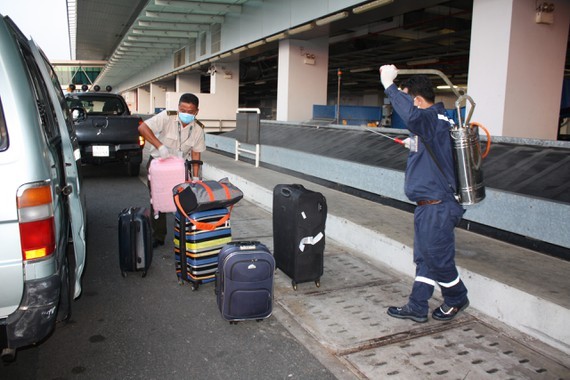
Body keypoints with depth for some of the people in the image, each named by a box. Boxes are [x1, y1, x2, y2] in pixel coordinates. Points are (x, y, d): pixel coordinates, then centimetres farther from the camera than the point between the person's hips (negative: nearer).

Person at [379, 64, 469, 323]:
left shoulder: (434, 120, -20)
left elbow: (411, 115, -43)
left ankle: (457, 300, 31)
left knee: (439, 260, 7)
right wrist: (415, 145, 28)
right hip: (429, 205, 10)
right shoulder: (435, 122, 12)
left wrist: (390, 86, -34)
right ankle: (417, 307, 27)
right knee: (424, 259, 16)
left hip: (437, 207, -10)